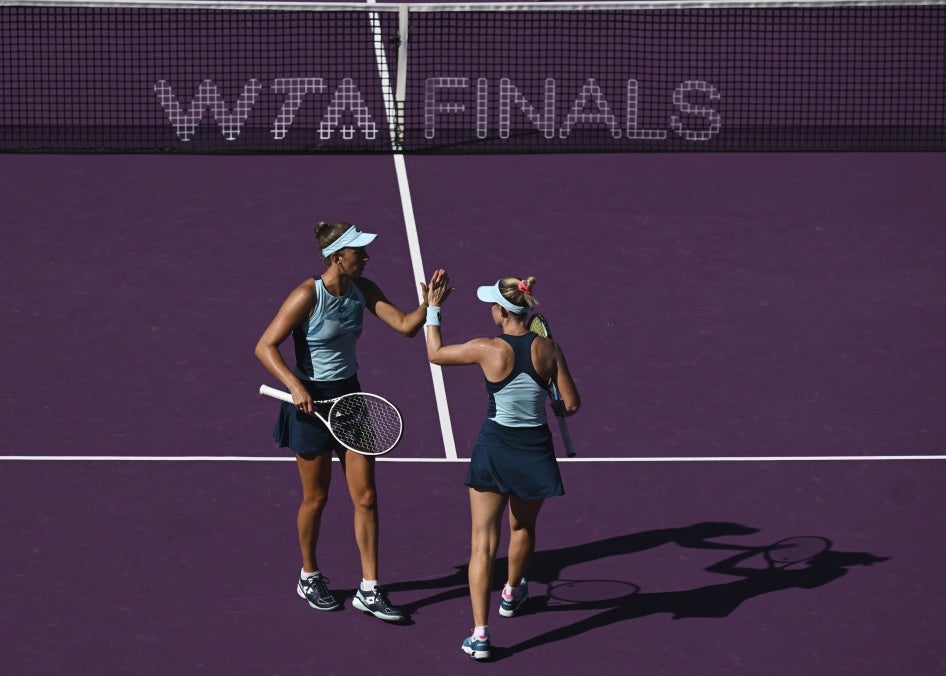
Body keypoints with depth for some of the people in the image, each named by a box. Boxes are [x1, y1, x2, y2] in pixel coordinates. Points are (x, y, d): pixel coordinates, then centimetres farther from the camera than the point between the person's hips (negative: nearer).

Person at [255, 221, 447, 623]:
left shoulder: (363, 290, -1)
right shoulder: (308, 295, -19)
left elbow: (405, 326, -2)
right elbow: (265, 346, -21)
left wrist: (429, 303, -21)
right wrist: (295, 386, -31)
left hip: (349, 397, 6)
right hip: (311, 401, -6)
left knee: (366, 497, 3)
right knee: (316, 499, 8)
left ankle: (368, 590, 10)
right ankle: (309, 578, 30)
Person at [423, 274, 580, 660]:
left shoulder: (487, 349, -14)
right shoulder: (548, 350, -7)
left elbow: (435, 353, 2)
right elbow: (572, 404, -2)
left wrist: (433, 309, 11)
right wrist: (557, 408, 21)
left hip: (494, 450, -3)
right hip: (535, 451, 3)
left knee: (483, 542, -1)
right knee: (523, 528, 28)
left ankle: (480, 635, -8)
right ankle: (512, 595, 53)